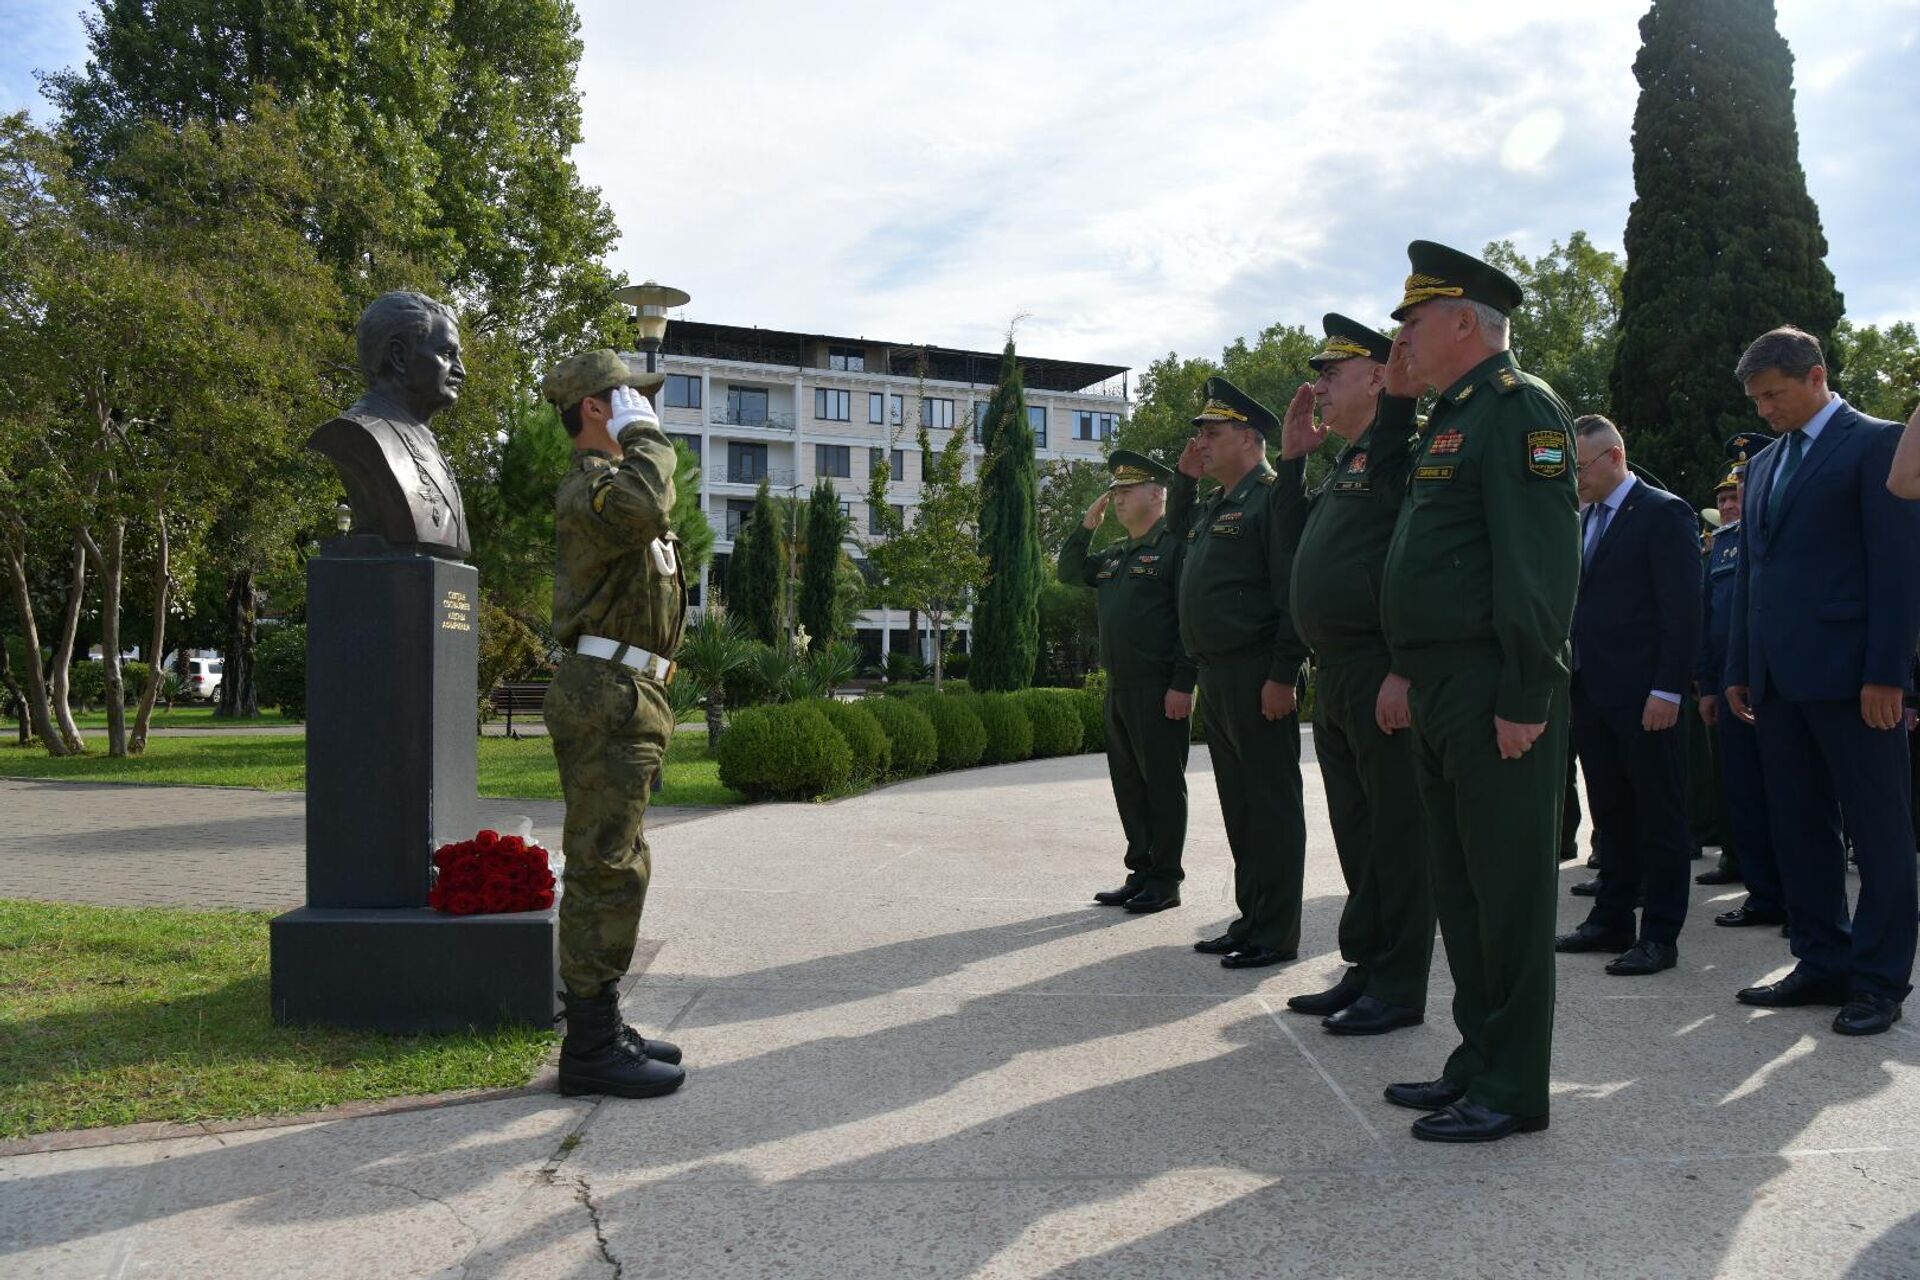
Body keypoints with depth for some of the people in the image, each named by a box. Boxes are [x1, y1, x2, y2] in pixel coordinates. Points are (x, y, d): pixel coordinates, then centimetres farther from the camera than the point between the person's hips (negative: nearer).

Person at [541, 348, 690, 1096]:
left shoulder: (609, 481, 23)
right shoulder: (589, 485, -12)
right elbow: (645, 506, -36)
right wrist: (642, 432, -19)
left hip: (621, 697, 11)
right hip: (608, 696, -11)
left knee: (611, 867, 14)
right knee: (607, 869, -9)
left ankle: (599, 1028, 23)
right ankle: (590, 1050, -4)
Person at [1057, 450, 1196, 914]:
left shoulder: (1176, 545, -8)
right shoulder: (1116, 555, 18)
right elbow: (1069, 572, 28)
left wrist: (1183, 683, -20)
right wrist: (1088, 524, 13)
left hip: (1160, 689, -8)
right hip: (1119, 687, 9)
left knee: (1162, 783, -1)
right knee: (1128, 783, 12)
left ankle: (1165, 881, 6)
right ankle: (1141, 873, 21)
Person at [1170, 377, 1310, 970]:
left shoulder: (1275, 495, -10)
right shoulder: (1213, 507, 17)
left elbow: (1294, 591, -17)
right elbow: (1176, 524, 40)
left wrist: (1283, 674, -22)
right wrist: (1184, 476, 21)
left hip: (1258, 674, -9)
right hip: (1216, 674, 9)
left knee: (1270, 803, -2)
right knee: (1237, 801, 13)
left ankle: (1276, 934, 4)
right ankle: (1249, 921, 22)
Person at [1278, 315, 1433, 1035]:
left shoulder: (1402, 448, -9)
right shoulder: (1350, 463, 19)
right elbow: (1299, 540, 25)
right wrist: (1292, 456, 20)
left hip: (1382, 674, -9)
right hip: (1336, 676, 10)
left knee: (1396, 832, -1)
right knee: (1355, 830, 15)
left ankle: (1399, 989, 9)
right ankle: (1364, 970, 26)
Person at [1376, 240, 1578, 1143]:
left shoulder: (1518, 408, -10)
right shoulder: (1450, 419, 20)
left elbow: (1542, 561, -19)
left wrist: (1526, 698, -22)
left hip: (1497, 696, -10)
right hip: (1441, 694, 10)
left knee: (1507, 889, -2)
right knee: (1457, 887, 15)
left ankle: (1513, 1088, 9)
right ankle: (1478, 1060, 26)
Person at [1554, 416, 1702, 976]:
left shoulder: (1664, 513, -8)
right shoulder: (1586, 519, 16)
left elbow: (1682, 609, -13)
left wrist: (1668, 689, -18)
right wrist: (1570, 678, 9)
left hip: (1645, 696, -7)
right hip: (1592, 692, 7)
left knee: (1659, 818, 1)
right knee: (1611, 815, 13)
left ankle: (1660, 935, 7)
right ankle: (1611, 919, 21)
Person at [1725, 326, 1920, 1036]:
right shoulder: (1764, 464, 19)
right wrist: (1740, 669, 14)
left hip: (1850, 677, -7)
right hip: (1780, 679, 7)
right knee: (1799, 827, 10)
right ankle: (1822, 963, 19)